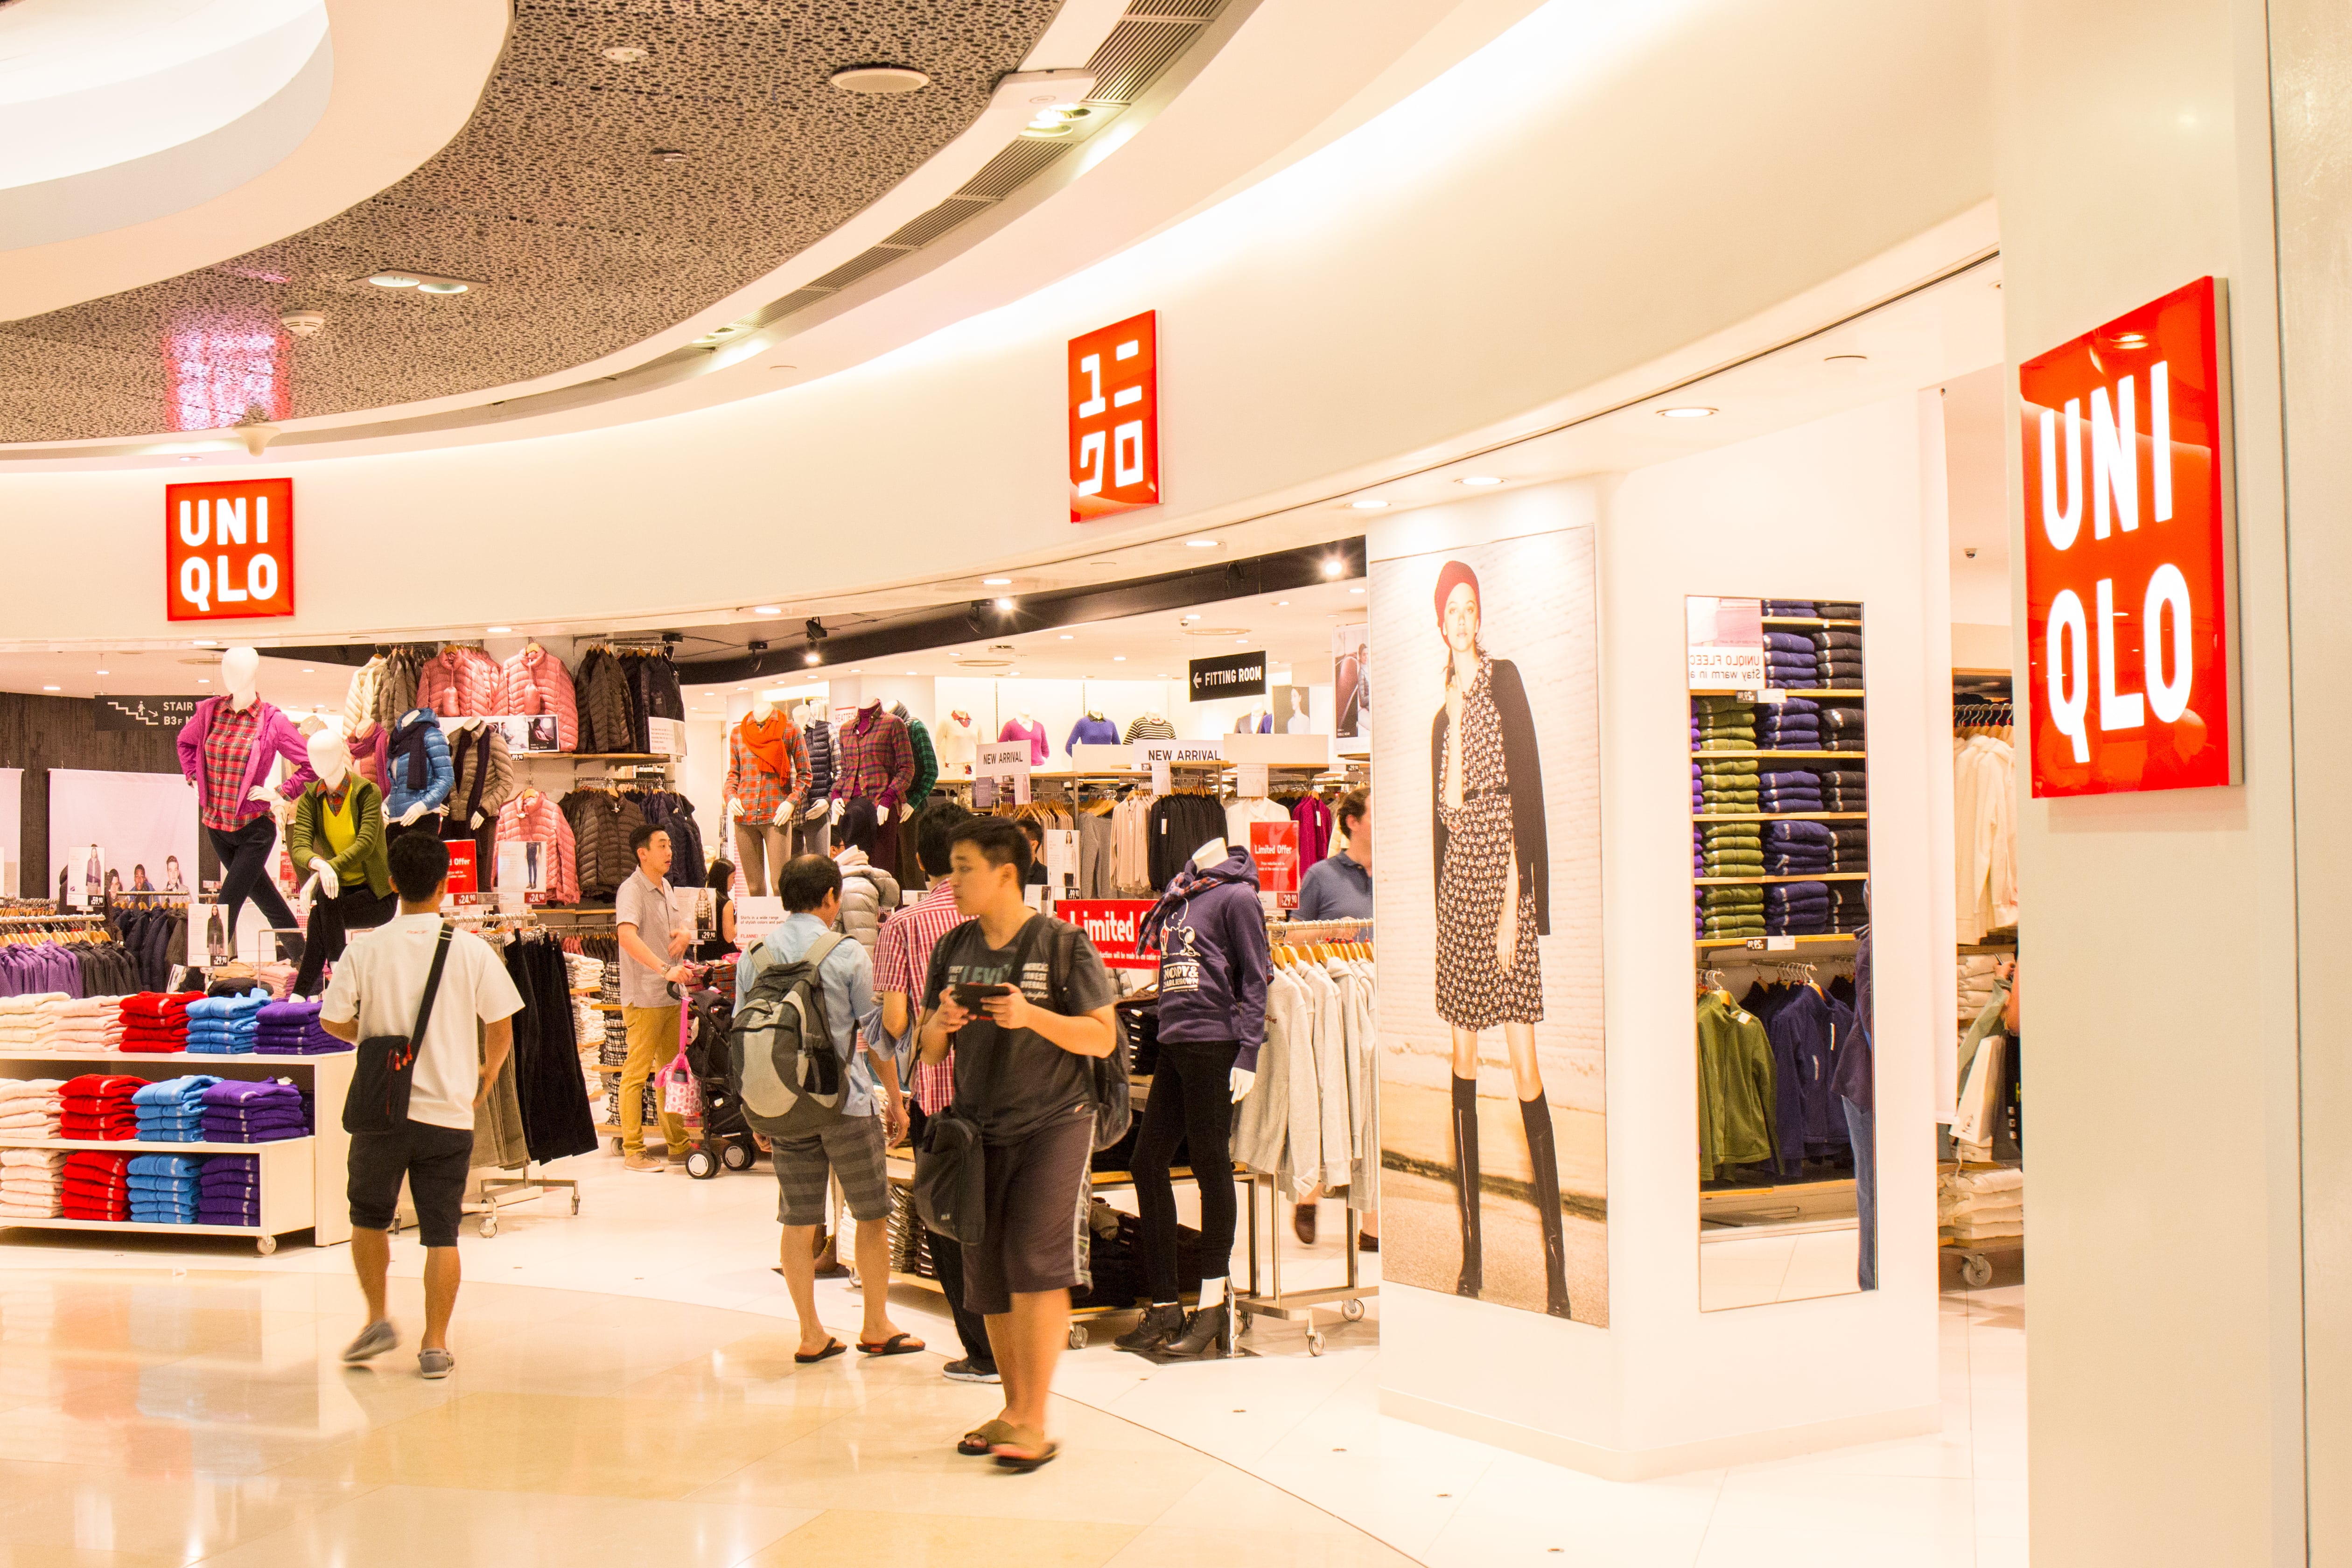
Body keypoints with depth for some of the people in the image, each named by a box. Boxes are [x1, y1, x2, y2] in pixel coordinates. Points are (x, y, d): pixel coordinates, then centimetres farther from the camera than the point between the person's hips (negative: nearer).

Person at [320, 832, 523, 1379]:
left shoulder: (364, 948, -5)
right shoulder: (471, 950, -6)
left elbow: (333, 1020, 0)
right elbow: (501, 1027, -1)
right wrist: (487, 1076, 19)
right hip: (448, 1110, 0)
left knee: (369, 1217, 22)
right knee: (441, 1232, 6)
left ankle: (378, 1318, 18)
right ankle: (435, 1345, 7)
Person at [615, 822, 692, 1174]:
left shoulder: (665, 886, 14)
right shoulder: (632, 890, -13)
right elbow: (628, 937, -28)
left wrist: (686, 931, 5)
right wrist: (665, 969, -36)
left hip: (671, 994, 8)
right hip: (643, 997, -8)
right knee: (637, 1072, -3)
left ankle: (678, 1145, 21)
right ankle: (633, 1151, 2)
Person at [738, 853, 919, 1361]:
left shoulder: (753, 958, 3)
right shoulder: (848, 955, -8)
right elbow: (875, 1035, -4)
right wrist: (896, 1100, 6)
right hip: (847, 1102, -4)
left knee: (798, 1221, 9)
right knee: (872, 1215, 10)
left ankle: (811, 1335, 14)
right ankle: (877, 1327, 17)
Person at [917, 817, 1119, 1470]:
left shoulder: (1064, 944, -5)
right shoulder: (953, 949, 9)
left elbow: (1103, 1038, -7)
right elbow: (929, 1049, 13)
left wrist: (1031, 1016, -21)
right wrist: (940, 1025, -10)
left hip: (1053, 1122, -5)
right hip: (978, 1128, 5)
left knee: (1038, 1263, -13)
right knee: (988, 1276, 7)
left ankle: (1033, 1424, -10)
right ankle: (1013, 1411, 19)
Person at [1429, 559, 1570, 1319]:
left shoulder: (1505, 681, -1)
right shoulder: (1441, 717, 19)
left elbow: (1528, 791, -9)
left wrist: (1515, 902, -16)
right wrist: (1441, 907, 16)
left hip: (1501, 880, -7)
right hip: (1455, 889, 7)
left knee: (1526, 1074, -11)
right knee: (1463, 1070, 8)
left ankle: (1558, 1273, -8)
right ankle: (1471, 1260, 15)